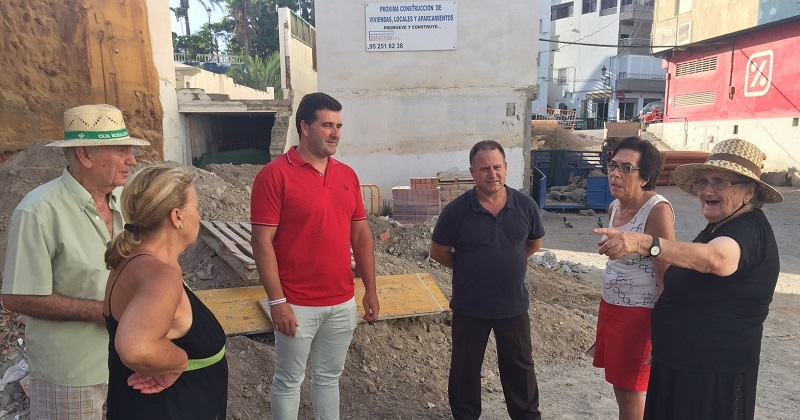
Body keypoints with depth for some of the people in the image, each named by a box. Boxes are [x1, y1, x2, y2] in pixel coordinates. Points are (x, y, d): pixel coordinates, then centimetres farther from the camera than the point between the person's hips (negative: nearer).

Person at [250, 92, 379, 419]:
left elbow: (361, 235, 9)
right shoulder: (274, 174, -12)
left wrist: (370, 290, 8)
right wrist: (276, 301, -15)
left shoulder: (347, 174, 5)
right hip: (297, 305, -5)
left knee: (329, 376, 19)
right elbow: (262, 241, -13)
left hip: (343, 302, 5)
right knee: (289, 380, 13)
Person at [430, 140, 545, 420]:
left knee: (520, 366, 19)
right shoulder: (456, 211, -15)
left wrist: (508, 264, 6)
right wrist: (470, 269, -1)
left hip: (514, 305, 2)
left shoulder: (525, 206, -8)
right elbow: (438, 252, -4)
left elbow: (535, 243, 10)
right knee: (465, 368, 16)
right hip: (469, 308, -1)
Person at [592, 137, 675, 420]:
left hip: (638, 314, -7)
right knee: (619, 386, 18)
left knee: (630, 392, 5)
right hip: (610, 306, 8)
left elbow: (667, 278, -20)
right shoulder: (614, 207, 6)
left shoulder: (657, 210, -19)